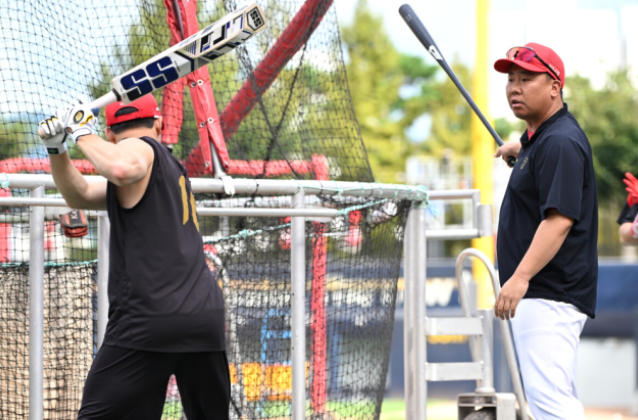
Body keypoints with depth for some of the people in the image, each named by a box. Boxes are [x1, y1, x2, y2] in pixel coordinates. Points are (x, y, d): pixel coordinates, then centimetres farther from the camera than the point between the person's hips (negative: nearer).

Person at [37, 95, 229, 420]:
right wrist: (57, 149, 15)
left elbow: (123, 167, -26)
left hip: (150, 317, -8)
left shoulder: (139, 149, 2)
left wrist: (83, 133, -8)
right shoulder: (171, 165, 25)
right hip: (207, 317, 8)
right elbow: (80, 195, 29)